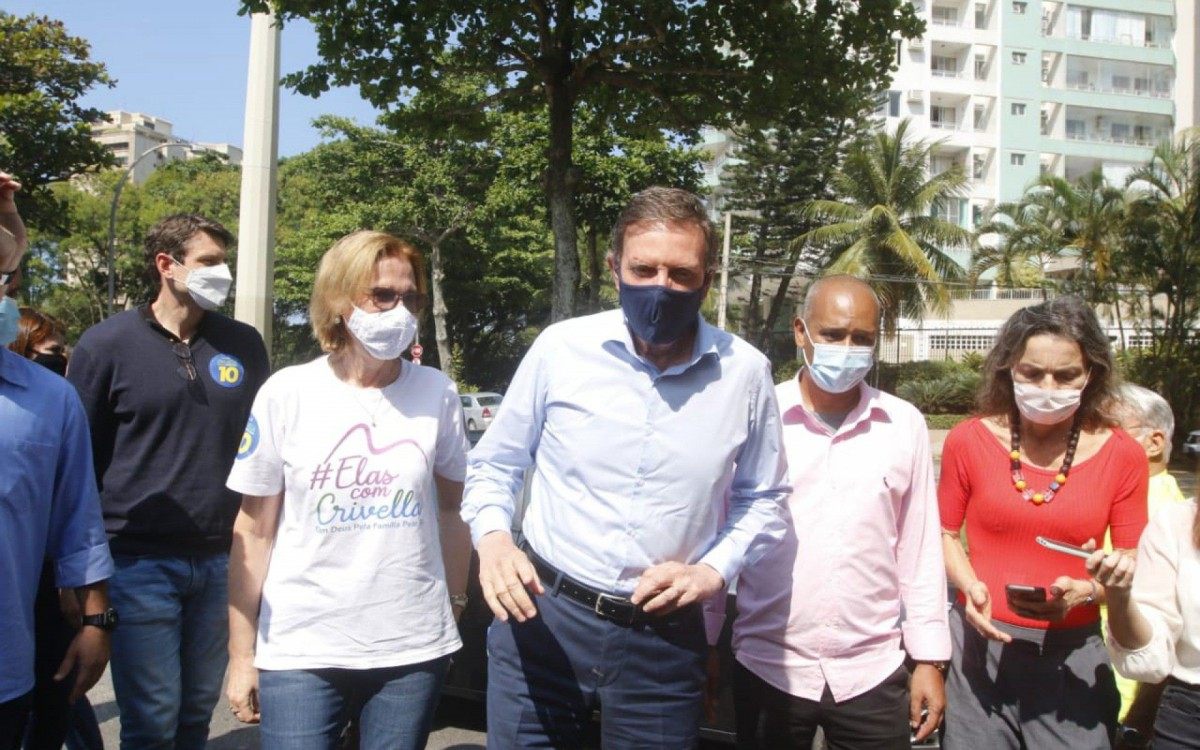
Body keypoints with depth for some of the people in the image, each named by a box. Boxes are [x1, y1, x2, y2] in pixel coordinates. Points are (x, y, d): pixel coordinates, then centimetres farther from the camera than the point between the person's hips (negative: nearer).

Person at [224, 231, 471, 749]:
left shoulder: (437, 393, 0)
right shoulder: (287, 393, -3)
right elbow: (254, 531, 1)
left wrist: (456, 604, 9)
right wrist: (242, 654, 1)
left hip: (413, 650, 1)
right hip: (300, 651, -1)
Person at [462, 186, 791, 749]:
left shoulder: (744, 372, -4)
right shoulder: (561, 348, -8)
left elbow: (762, 498, 11)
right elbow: (494, 463, 6)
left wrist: (715, 570, -5)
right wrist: (492, 537, -13)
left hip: (665, 638, 1)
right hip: (541, 615, 0)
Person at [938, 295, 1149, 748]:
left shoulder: (1121, 455, -4)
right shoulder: (969, 442, -4)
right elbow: (945, 533, 8)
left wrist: (1085, 591, -16)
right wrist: (970, 587, -10)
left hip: (1073, 652, 0)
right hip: (980, 644, 0)